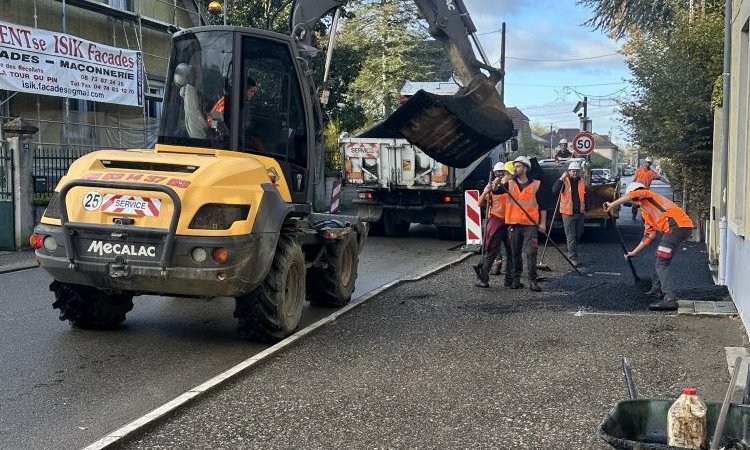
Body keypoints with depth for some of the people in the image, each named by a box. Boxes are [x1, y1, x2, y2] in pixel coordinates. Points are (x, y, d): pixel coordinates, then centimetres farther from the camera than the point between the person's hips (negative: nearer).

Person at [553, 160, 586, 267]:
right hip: (568, 213, -5)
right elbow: (555, 190, -22)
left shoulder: (582, 183, 9)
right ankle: (573, 258, -6)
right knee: (571, 236, -5)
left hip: (579, 213, 5)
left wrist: (585, 209, 17)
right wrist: (561, 178, -30)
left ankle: (572, 254, 30)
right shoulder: (565, 182, -6)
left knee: (578, 235, 14)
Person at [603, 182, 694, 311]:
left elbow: (632, 195, -16)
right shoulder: (646, 212, 31)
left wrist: (612, 205, -9)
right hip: (683, 227, 10)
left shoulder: (646, 195, 8)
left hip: (677, 224, -10)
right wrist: (634, 252, 35)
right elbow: (649, 235, 32)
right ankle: (657, 289, 40)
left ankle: (670, 299, -21)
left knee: (662, 263, -13)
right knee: (661, 259, 26)